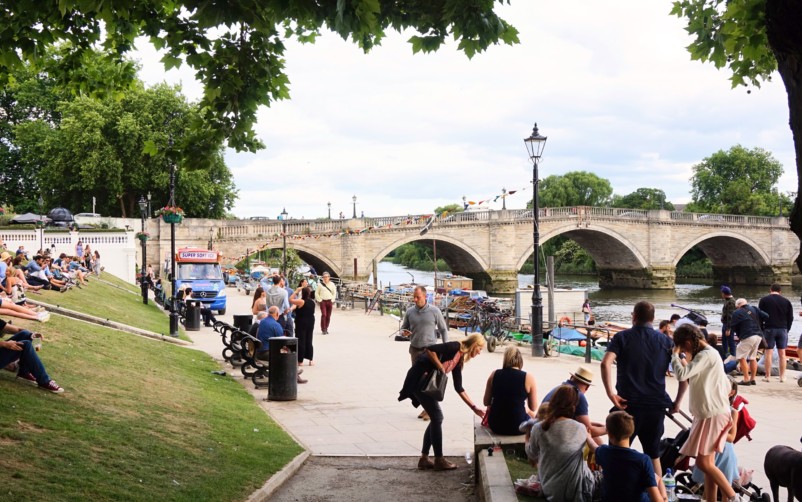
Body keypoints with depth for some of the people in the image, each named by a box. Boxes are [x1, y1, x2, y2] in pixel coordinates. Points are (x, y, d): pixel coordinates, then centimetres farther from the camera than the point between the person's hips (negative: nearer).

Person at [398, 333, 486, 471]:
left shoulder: (459, 360, 16)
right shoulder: (455, 347, -10)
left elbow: (459, 388, 19)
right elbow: (429, 349, -22)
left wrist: (474, 408, 19)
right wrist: (440, 368, -16)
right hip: (419, 378, -9)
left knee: (436, 418, 10)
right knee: (437, 417, -5)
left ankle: (424, 459, 16)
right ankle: (439, 460, 4)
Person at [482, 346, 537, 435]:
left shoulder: (494, 375, -1)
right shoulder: (528, 377, -8)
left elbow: (486, 402, 8)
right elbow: (533, 408, 1)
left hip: (495, 425, 3)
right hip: (517, 427, -3)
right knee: (531, 414, 30)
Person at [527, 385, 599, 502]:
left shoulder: (538, 429, -11)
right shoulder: (580, 429, -12)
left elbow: (533, 457, 5)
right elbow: (596, 450, 8)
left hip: (550, 491, 3)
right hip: (577, 490, -3)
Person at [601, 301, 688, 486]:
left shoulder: (622, 337, 2)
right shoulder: (665, 341, 9)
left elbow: (606, 363, -16)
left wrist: (610, 393, -15)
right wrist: (678, 401, 8)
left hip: (629, 404, -3)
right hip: (656, 405, 3)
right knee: (653, 454, 18)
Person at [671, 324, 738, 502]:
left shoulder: (706, 355, -15)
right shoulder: (708, 354, 16)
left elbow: (682, 374, -25)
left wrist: (675, 354, -10)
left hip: (712, 415, -10)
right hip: (709, 413, 10)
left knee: (703, 463, -9)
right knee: (708, 463, 9)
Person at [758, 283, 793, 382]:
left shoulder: (764, 300, 0)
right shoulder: (786, 301, 7)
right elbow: (790, 318, 8)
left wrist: (761, 330, 7)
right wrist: (787, 329, 16)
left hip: (769, 329, -2)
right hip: (782, 329, 2)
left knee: (768, 353, 0)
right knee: (782, 353, 6)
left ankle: (767, 376, -1)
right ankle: (782, 376, 8)